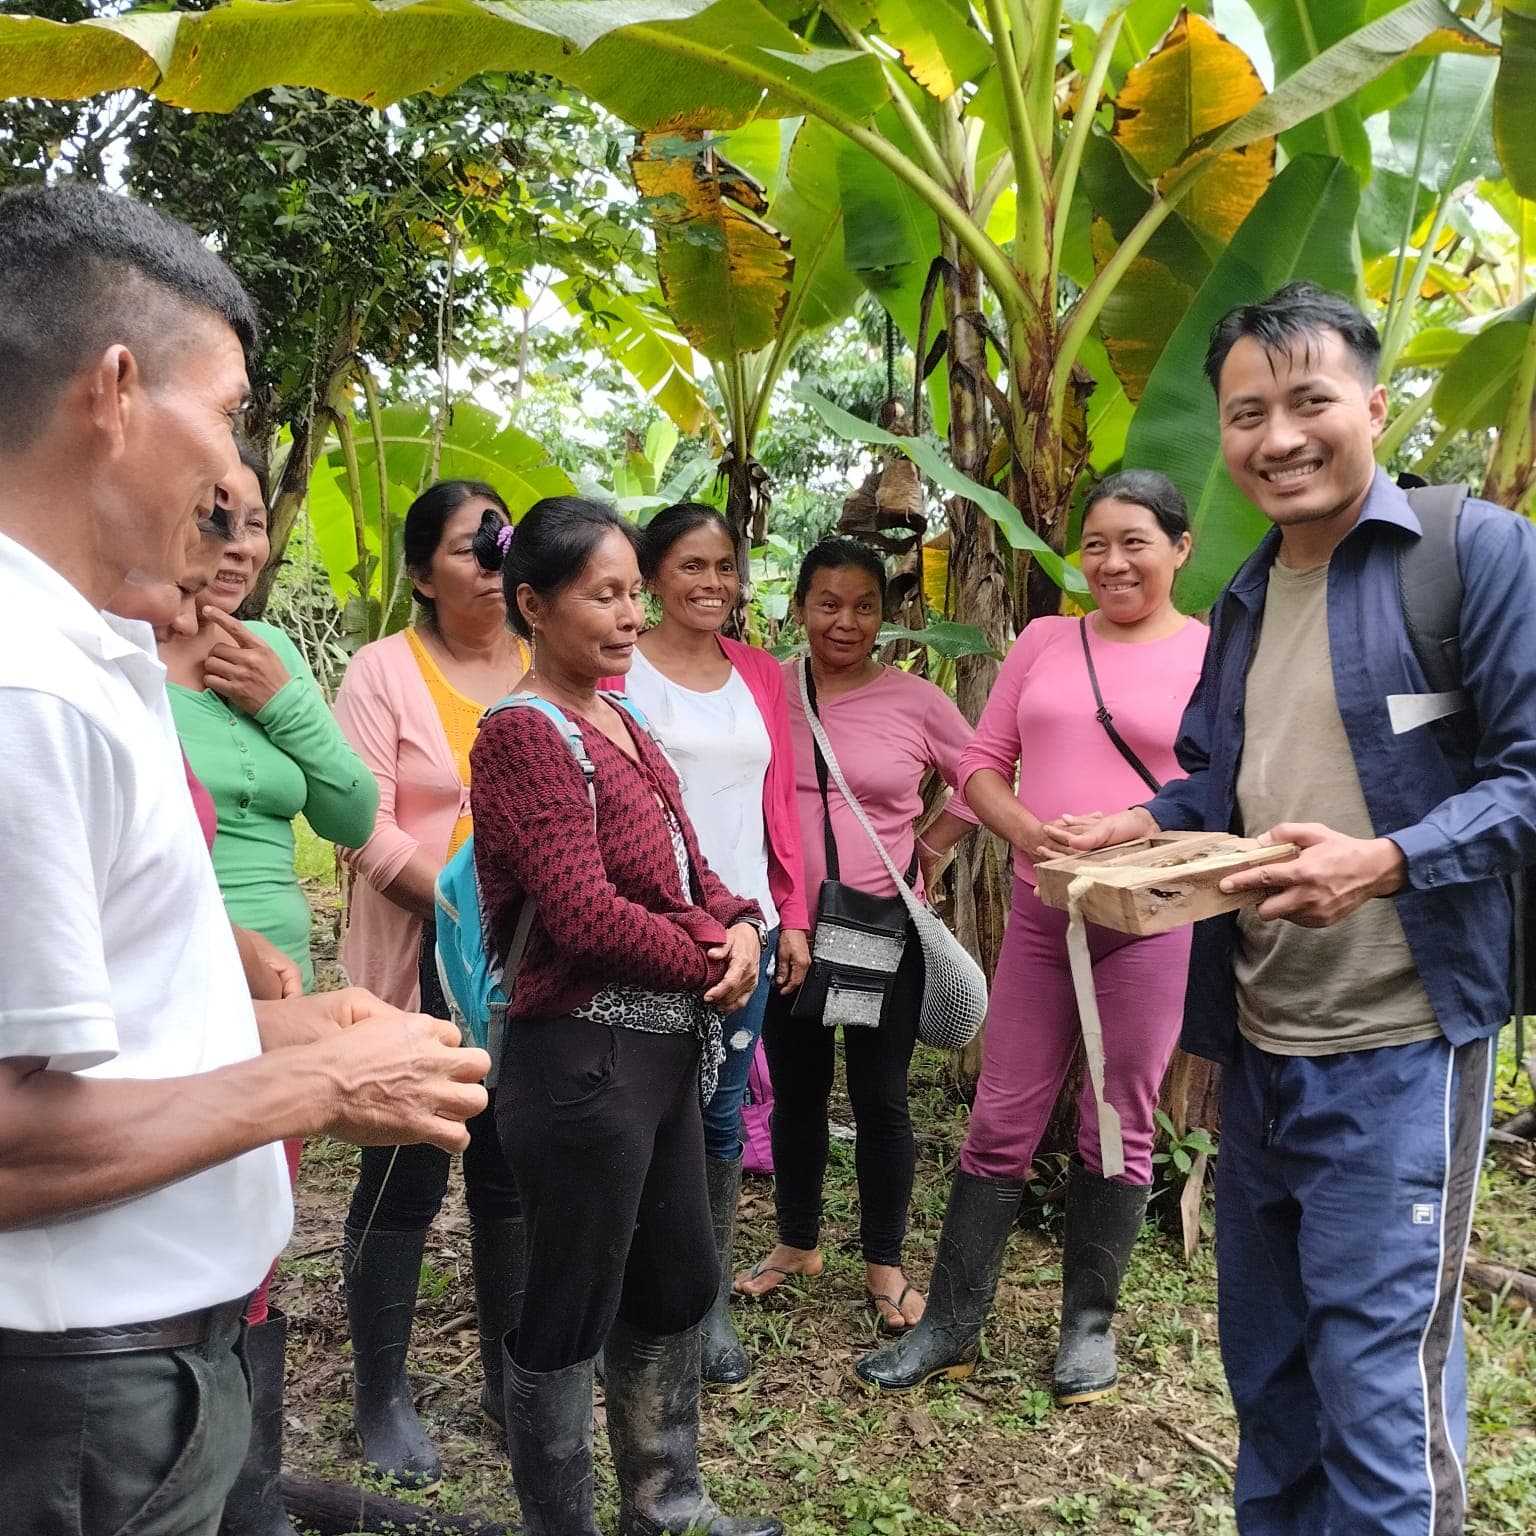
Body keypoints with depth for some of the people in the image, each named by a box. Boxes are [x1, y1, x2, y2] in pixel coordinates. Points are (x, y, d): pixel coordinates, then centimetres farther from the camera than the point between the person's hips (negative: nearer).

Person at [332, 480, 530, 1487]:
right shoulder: (386, 670, -4)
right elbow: (369, 829, -12)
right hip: (424, 958, -3)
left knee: (515, 1173, 13)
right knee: (407, 1178, 5)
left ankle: (510, 1373, 31)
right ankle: (381, 1394, 23)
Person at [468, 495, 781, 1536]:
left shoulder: (619, 723, 11)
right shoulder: (525, 737, -15)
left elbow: (685, 865, 13)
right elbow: (587, 915, -22)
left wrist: (742, 925, -7)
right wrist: (711, 965, -10)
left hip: (666, 1048, 9)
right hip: (585, 1055, -9)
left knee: (677, 1286, 21)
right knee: (572, 1311, 7)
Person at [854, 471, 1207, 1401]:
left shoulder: (1215, 655, -1)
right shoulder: (1045, 641, 9)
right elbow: (982, 763, 8)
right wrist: (1032, 834, -11)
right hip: (1041, 913, 3)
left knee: (1119, 1126, 10)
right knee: (1001, 1122, 8)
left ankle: (1090, 1322, 29)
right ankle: (952, 1326, 20)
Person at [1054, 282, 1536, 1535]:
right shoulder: (1241, 598, 13)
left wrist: (1387, 863, -27)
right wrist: (1141, 828, 1)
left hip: (1398, 1048, -7)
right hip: (1258, 1046, 7)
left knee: (1378, 1392, -1)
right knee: (1266, 1372, 19)